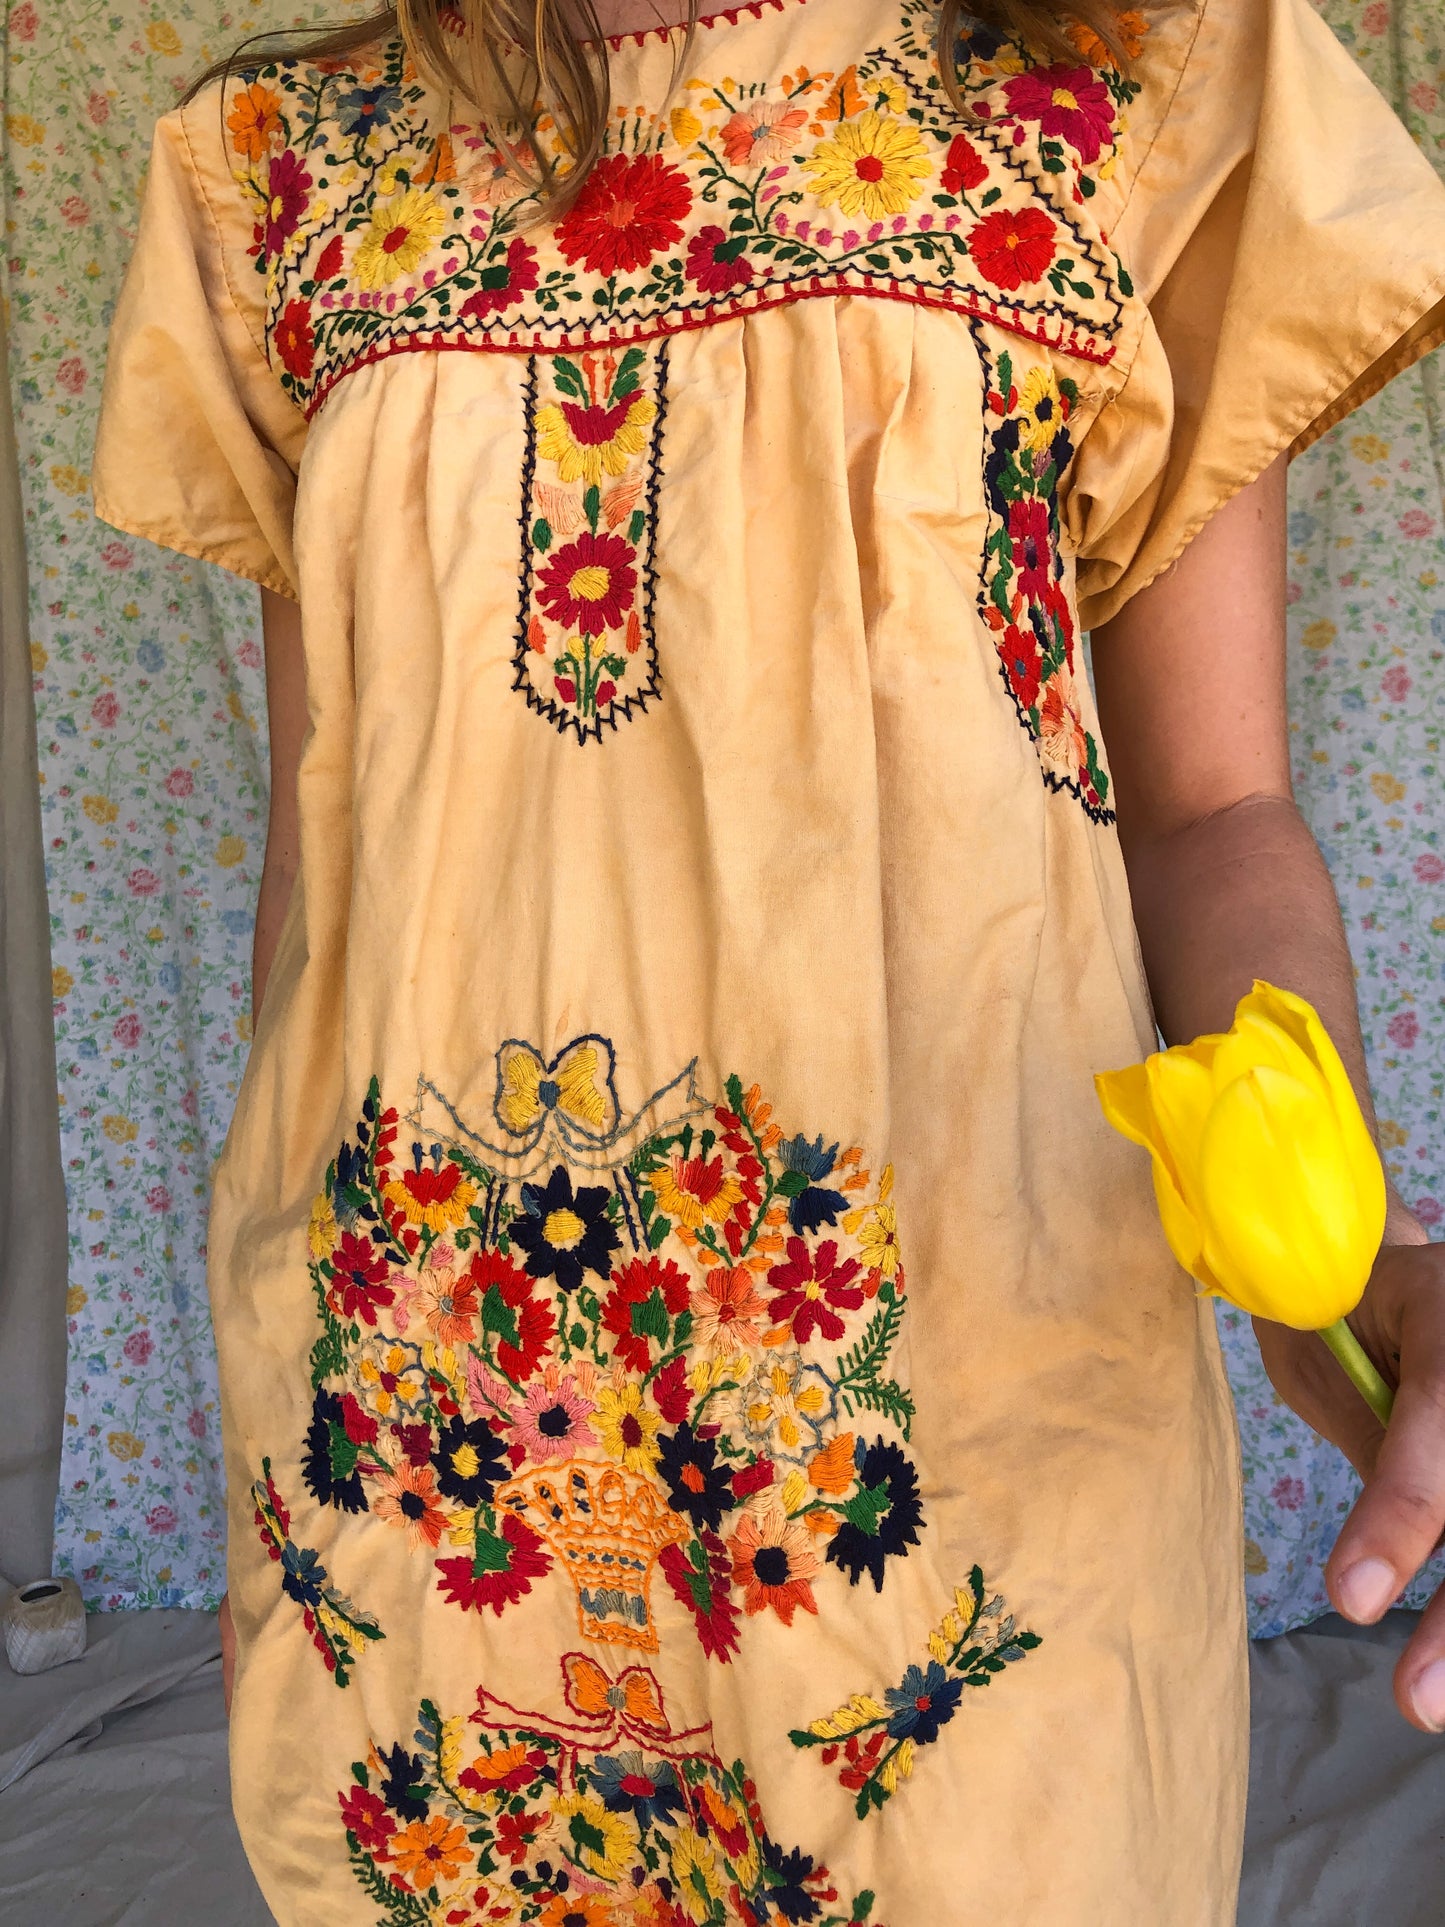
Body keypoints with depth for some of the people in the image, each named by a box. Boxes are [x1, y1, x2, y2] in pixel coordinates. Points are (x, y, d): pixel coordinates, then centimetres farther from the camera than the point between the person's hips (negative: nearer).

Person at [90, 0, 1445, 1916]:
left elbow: (1213, 808, 1)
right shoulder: (298, 165, 10)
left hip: (966, 1375, -1)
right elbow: (322, 827, 11)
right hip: (415, 1391, 3)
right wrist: (297, 1302, 13)